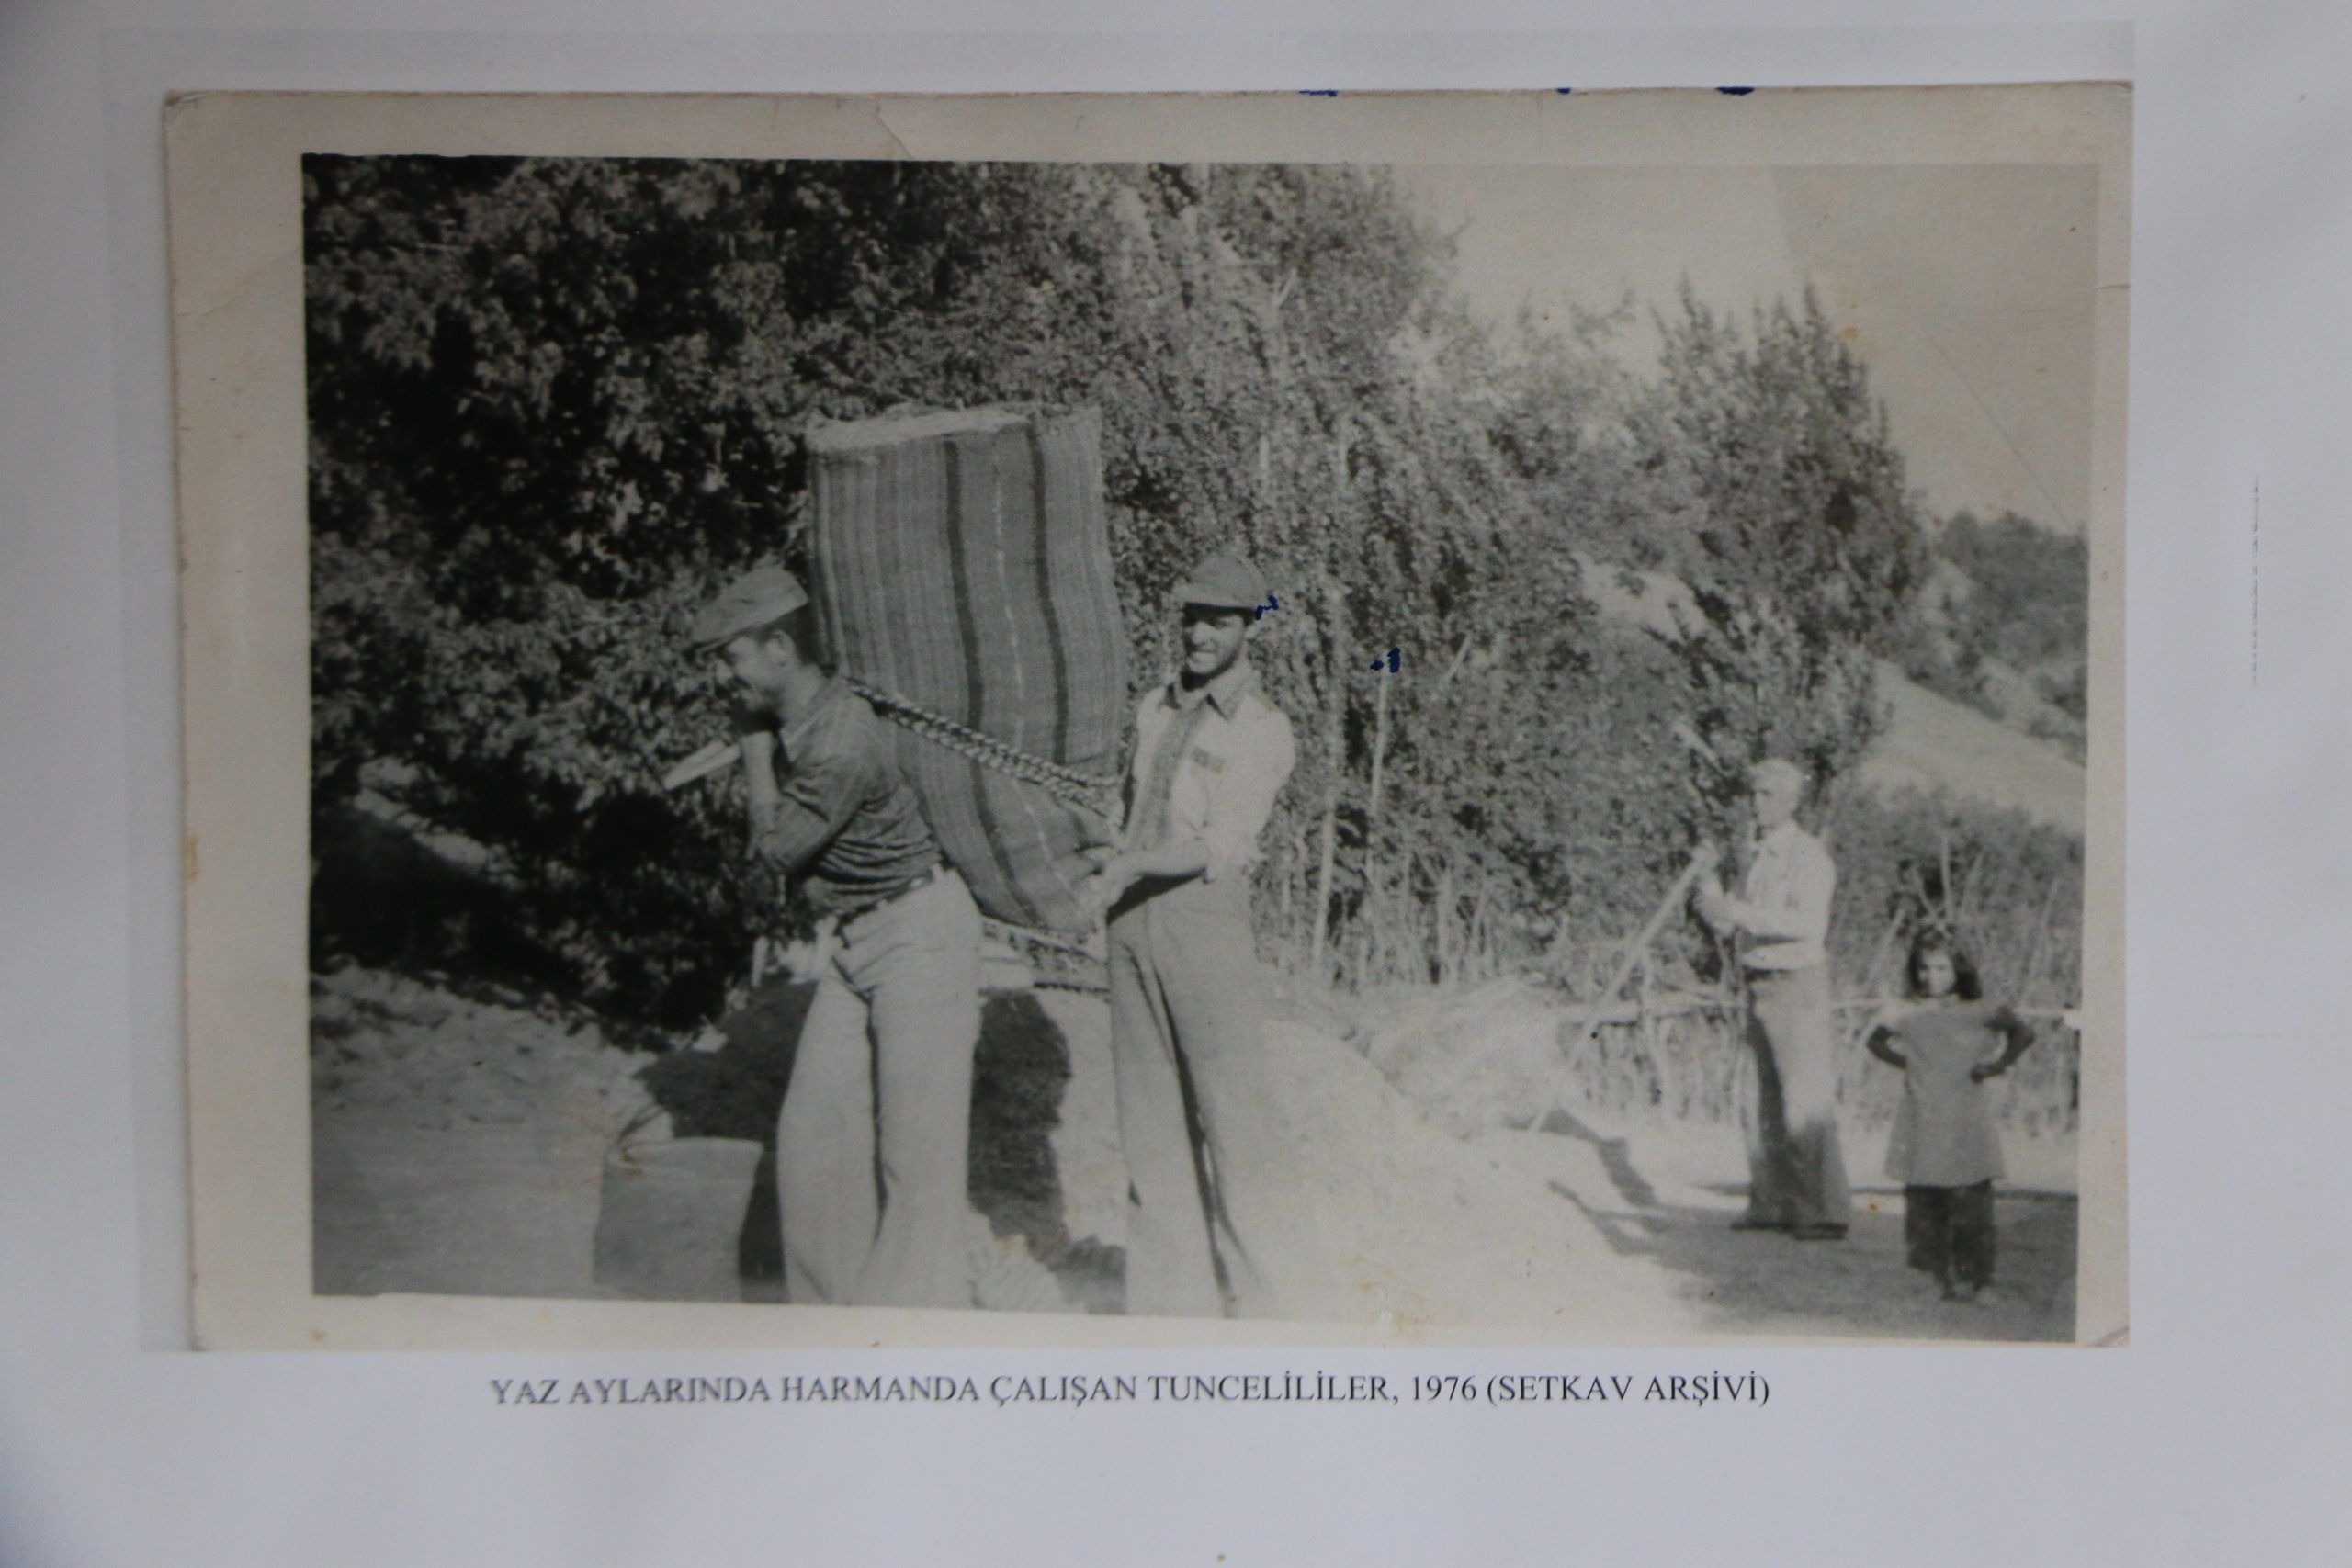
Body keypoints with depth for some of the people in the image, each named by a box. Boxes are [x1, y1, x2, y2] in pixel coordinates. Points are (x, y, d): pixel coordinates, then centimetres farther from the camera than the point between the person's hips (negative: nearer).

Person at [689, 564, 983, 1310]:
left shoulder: (841, 743, -25)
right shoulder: (795, 717, 5)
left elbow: (778, 845, -12)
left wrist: (755, 744, -6)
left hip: (919, 933, -10)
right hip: (856, 941, 10)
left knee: (916, 1144, -5)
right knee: (812, 1131, 10)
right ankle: (831, 1301, 22)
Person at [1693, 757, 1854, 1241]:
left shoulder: (1808, 856, -9)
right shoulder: (1759, 858, 16)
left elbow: (1809, 924, -23)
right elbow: (1726, 923, 15)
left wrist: (1741, 911, -28)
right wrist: (1709, 881, -1)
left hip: (1798, 988, -8)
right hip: (1760, 988, 8)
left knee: (1806, 1106, -9)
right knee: (1761, 1105, 11)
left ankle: (1826, 1214, -5)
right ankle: (1772, 1205, 19)